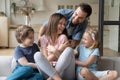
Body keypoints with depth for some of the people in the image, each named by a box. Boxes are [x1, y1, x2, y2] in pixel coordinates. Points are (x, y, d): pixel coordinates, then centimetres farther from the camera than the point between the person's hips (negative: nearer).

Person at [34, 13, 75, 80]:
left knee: (69, 50, -24)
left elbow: (64, 58, -2)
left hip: (64, 72, -1)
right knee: (37, 55, -22)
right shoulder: (44, 38, 6)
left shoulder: (63, 37, 2)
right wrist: (59, 50, -15)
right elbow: (46, 59, -1)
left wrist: (55, 51, -19)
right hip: (49, 71, 1)